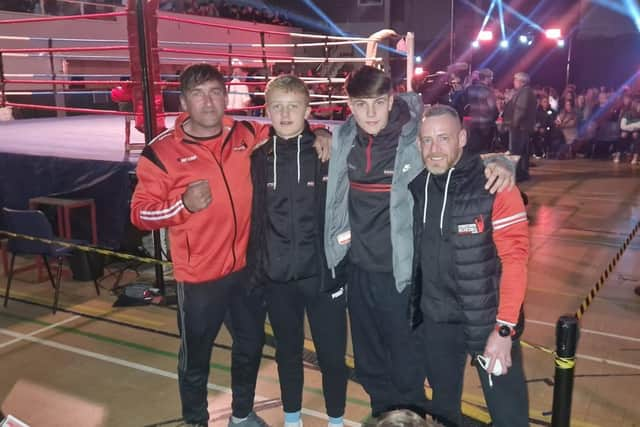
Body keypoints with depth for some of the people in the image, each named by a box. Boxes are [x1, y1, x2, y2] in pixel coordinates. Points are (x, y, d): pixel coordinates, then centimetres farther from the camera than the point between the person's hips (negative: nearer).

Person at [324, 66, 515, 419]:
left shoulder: (418, 140, -14)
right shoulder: (342, 140, 0)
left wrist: (498, 165, -21)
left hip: (401, 273, -4)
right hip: (358, 270, 5)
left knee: (406, 367, 12)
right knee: (369, 365, 22)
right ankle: (382, 416, 45)